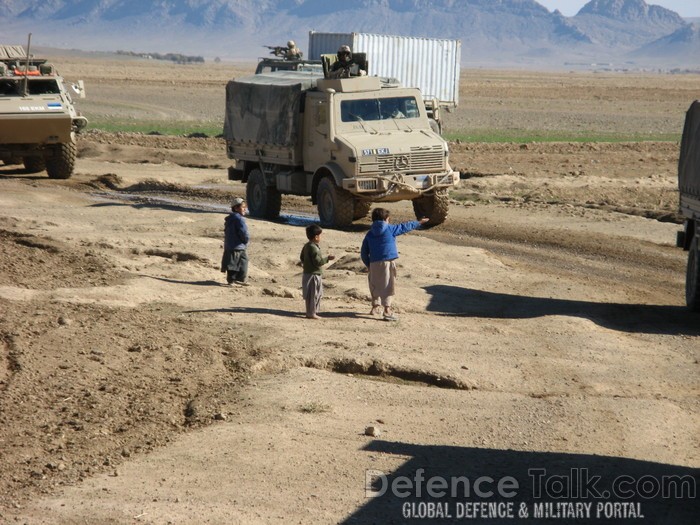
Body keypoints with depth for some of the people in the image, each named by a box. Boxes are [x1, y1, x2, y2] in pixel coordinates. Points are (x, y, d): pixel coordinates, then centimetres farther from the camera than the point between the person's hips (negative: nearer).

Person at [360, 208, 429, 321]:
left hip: (374, 264, 5)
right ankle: (387, 310, -13)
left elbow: (364, 253, 11)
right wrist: (418, 223, 27)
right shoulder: (390, 229, 1)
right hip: (387, 262, -5)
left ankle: (375, 306, 31)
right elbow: (404, 227, 13)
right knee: (388, 286, -6)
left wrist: (368, 265, 21)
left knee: (375, 286, 19)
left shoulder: (369, 234, 11)